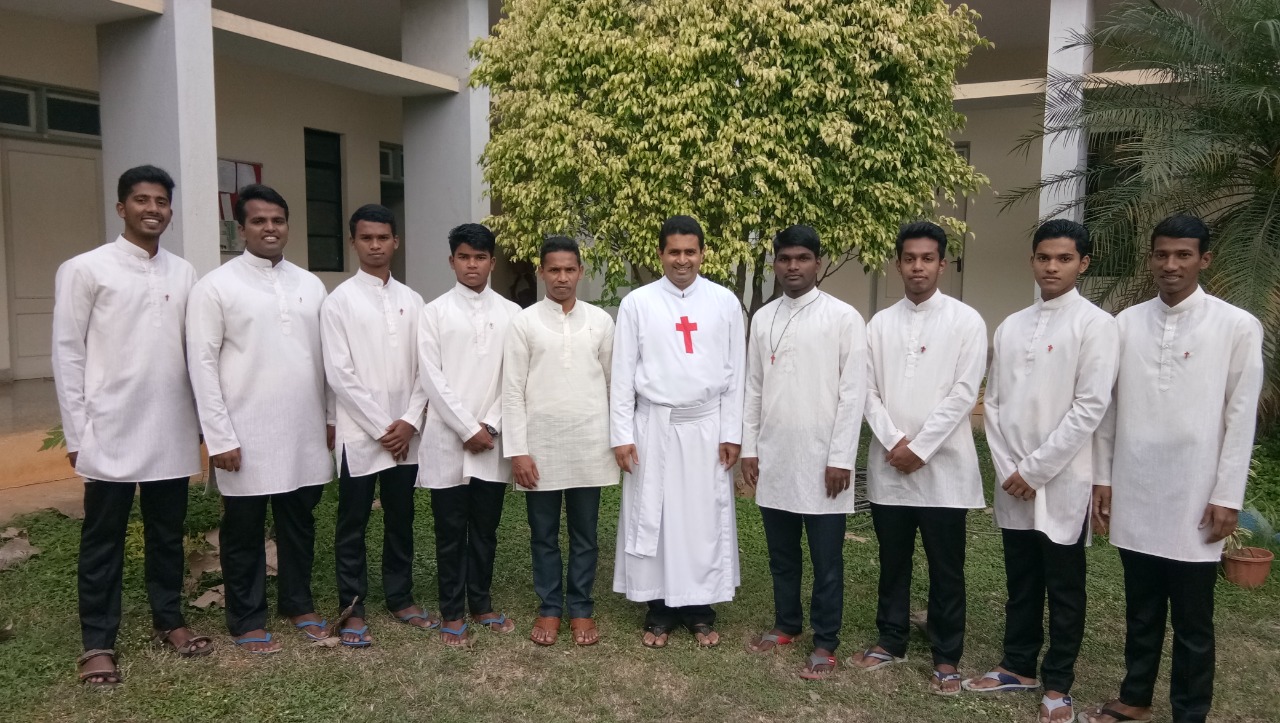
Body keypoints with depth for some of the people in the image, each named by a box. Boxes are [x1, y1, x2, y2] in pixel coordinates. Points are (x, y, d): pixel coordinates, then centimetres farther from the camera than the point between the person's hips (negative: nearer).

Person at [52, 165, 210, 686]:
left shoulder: (184, 273, 8)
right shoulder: (85, 269, -3)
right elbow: (67, 353, -3)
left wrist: (204, 419, 7)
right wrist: (76, 432, -6)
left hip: (172, 432, 3)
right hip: (111, 433, -3)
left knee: (168, 532, 14)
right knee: (103, 539, 7)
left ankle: (169, 619, 29)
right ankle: (98, 642, 19)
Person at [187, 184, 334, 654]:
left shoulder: (311, 285, 8)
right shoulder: (216, 286, -5)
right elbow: (202, 363, -7)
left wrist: (332, 418, 9)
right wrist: (220, 436, -11)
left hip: (304, 432, 4)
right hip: (246, 436, -4)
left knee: (299, 522, 15)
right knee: (244, 531, 9)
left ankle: (298, 603, 32)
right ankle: (246, 619, 24)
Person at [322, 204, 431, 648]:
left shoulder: (412, 301, 7)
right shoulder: (339, 301, -4)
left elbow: (424, 368, 6)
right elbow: (339, 374, -10)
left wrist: (410, 421, -6)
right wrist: (381, 427, -12)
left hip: (406, 435, 4)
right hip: (360, 434, -4)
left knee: (400, 521, 14)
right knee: (353, 526, 7)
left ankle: (400, 598, 27)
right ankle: (353, 609, 19)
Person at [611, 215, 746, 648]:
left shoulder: (725, 302, 2)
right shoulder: (637, 303, 0)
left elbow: (735, 372, 4)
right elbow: (622, 373, 0)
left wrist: (732, 433, -1)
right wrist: (621, 435, -5)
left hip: (707, 427, 1)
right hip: (654, 425, 0)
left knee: (706, 519, 6)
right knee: (652, 518, 6)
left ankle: (700, 610, 21)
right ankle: (660, 612, 19)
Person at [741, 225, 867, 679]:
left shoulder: (844, 317, -5)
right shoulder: (763, 318, 8)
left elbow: (853, 392, -8)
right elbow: (753, 388, 11)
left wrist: (841, 458, -11)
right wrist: (749, 448, 8)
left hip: (821, 459, -4)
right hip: (773, 459, 5)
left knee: (826, 559, 5)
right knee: (781, 553, 16)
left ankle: (825, 642, 18)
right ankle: (786, 624, 32)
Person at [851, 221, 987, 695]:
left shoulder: (966, 321, -2)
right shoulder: (879, 324, 8)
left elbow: (963, 393, -9)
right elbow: (868, 391, 4)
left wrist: (920, 447, -13)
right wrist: (894, 442, -10)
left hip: (942, 466, -3)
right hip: (888, 466, 3)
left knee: (946, 569, 6)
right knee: (893, 562, 14)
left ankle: (946, 657, 20)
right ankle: (891, 641, 29)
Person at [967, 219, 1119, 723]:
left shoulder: (1095, 324, -7)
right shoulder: (1010, 327, 9)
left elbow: (1090, 407, -13)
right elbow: (993, 403, 8)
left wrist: (1034, 470, -13)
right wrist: (1007, 469, -3)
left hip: (1061, 483, -5)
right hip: (1012, 483, 5)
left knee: (1064, 590, 8)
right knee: (1020, 582, 16)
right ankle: (1019, 666, 30)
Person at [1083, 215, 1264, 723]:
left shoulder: (1238, 327, -4)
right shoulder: (1125, 323, 4)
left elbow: (1241, 419, -5)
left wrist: (1227, 496, -7)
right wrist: (1102, 477, 6)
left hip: (1194, 499, -3)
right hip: (1134, 495, 3)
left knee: (1192, 621, 9)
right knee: (1141, 610, 17)